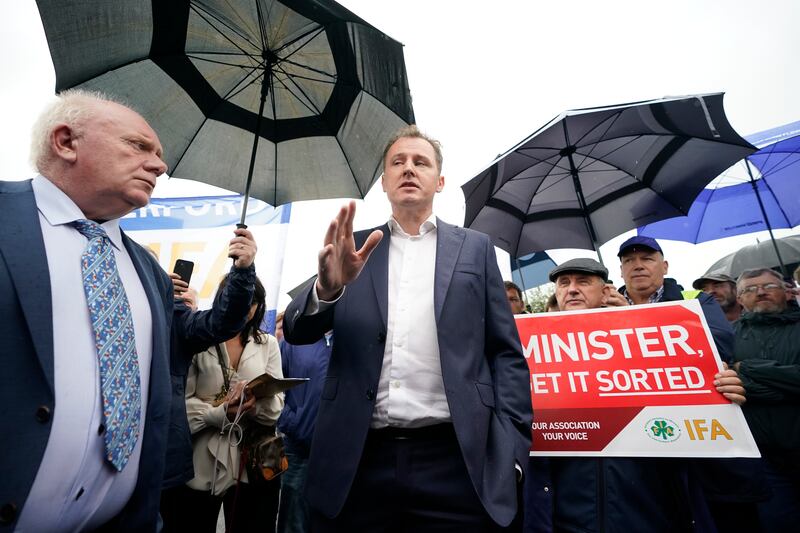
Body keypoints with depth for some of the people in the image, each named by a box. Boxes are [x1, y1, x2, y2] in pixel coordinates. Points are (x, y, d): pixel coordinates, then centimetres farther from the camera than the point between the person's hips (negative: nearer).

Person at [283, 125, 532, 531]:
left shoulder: (475, 248, 7)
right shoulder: (355, 250, 8)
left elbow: (505, 352, 4)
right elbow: (297, 331, 1)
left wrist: (511, 446, -6)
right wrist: (326, 287, -20)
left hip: (453, 460, 0)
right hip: (359, 460, 1)